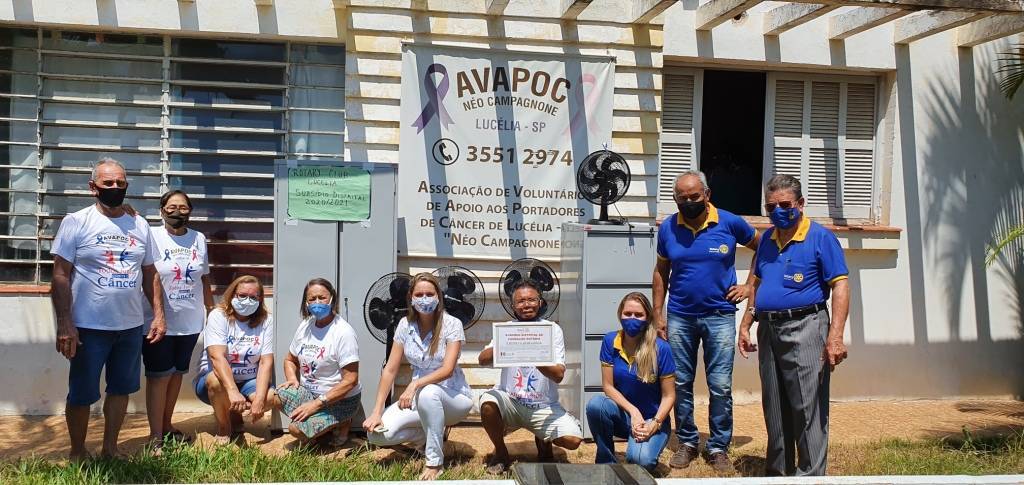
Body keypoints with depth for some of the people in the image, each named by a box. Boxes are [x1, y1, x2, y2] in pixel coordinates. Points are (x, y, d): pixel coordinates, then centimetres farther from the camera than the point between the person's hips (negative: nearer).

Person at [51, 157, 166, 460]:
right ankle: (78, 453, 24)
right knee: (82, 394, 7)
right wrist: (64, 324, -15)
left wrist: (159, 315, 5)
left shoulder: (140, 225, 7)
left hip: (131, 326, 4)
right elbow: (61, 276, -9)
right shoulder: (76, 222, -6)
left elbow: (150, 274, 12)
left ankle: (110, 448, 28)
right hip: (89, 327, -4)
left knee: (121, 389, 13)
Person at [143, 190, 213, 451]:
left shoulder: (199, 239, 8)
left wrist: (211, 311, 16)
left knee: (177, 373, 14)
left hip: (190, 321, 5)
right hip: (158, 321, -5)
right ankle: (156, 437, 5)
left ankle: (166, 426, 27)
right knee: (159, 376, -1)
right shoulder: (151, 237, -7)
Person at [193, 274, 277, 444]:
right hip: (218, 377, -2)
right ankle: (223, 428, -8)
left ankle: (235, 414, 8)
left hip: (248, 381, 3)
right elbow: (217, 357, -27)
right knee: (216, 381, -37)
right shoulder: (218, 316, -13)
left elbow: (266, 362, -11)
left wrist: (259, 399, -25)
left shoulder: (265, 320, -4)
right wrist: (233, 391, -42)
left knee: (272, 399, -26)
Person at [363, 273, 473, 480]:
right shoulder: (405, 325, -3)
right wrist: (377, 412, -11)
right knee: (376, 434, -18)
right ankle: (428, 436, 10)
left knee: (428, 393, -40)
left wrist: (415, 385, -39)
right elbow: (390, 370, -3)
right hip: (419, 397, 4)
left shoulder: (452, 325, -15)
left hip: (453, 397, -4)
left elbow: (447, 370, -24)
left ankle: (435, 463, -20)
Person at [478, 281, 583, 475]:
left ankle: (543, 441, 16)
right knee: (487, 402, -31)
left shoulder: (553, 329, -5)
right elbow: (482, 359, -14)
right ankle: (500, 453, -2)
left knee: (574, 439, -22)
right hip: (510, 401, 1)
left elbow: (559, 375, -14)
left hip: (544, 406, -1)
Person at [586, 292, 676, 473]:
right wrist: (633, 412, -18)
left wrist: (654, 424, -22)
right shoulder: (610, 341, -7)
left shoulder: (660, 348, -14)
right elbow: (608, 386, -5)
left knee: (640, 459, -32)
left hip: (651, 419, -2)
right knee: (595, 404, -31)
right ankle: (606, 463, -8)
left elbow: (668, 396, -8)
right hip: (622, 414, 3)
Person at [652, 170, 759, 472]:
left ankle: (719, 447, 14)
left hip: (719, 316, -2)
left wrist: (749, 286, 1)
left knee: (720, 386, 0)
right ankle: (687, 443, 24)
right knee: (681, 384, 9)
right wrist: (658, 314, 5)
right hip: (679, 317, 2)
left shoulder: (730, 223, -5)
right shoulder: (668, 228, 1)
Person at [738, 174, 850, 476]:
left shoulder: (821, 238, -6)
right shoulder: (767, 239, 13)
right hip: (769, 330, 7)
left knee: (808, 409, -5)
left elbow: (840, 286, -11)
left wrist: (835, 336, -20)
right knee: (774, 409, 13)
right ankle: (777, 473, 25)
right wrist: (745, 325, 14)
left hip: (805, 329, -6)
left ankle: (811, 476, 4)